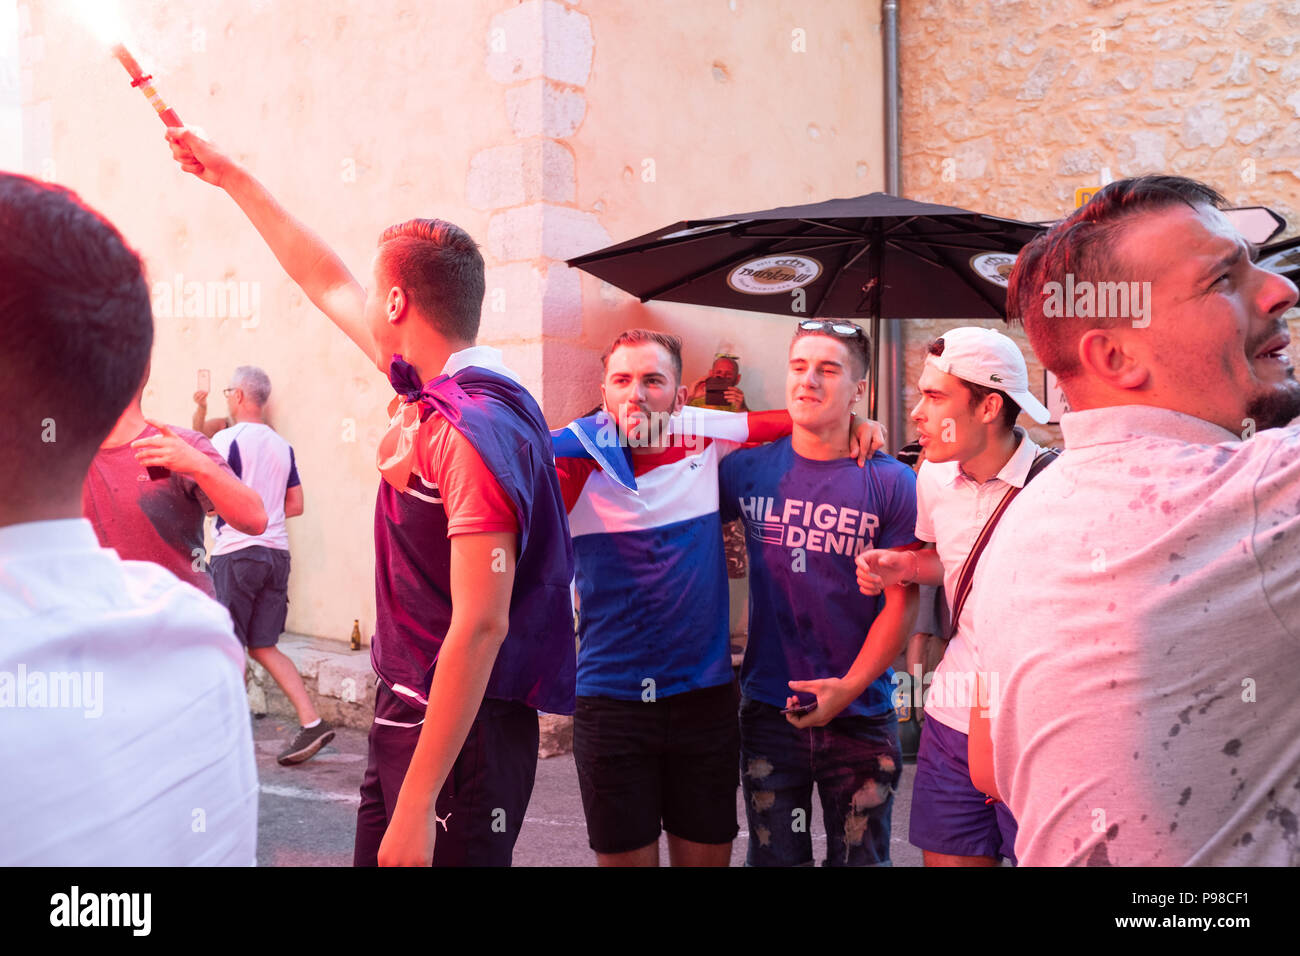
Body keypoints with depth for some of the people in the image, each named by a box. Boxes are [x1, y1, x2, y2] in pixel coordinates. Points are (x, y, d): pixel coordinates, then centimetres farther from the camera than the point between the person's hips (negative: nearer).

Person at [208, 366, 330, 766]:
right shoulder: (282, 446, 12)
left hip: (236, 552, -6)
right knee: (264, 647, 10)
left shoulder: (226, 439, -8)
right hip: (277, 552, 6)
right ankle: (312, 722, 0)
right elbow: (296, 504, 15)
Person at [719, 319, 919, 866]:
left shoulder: (890, 482, -6)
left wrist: (849, 687, -14)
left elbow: (902, 602, -7)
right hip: (768, 712, 1)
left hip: (861, 717, -1)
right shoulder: (747, 470, 0)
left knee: (860, 858, 11)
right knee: (774, 858, 13)